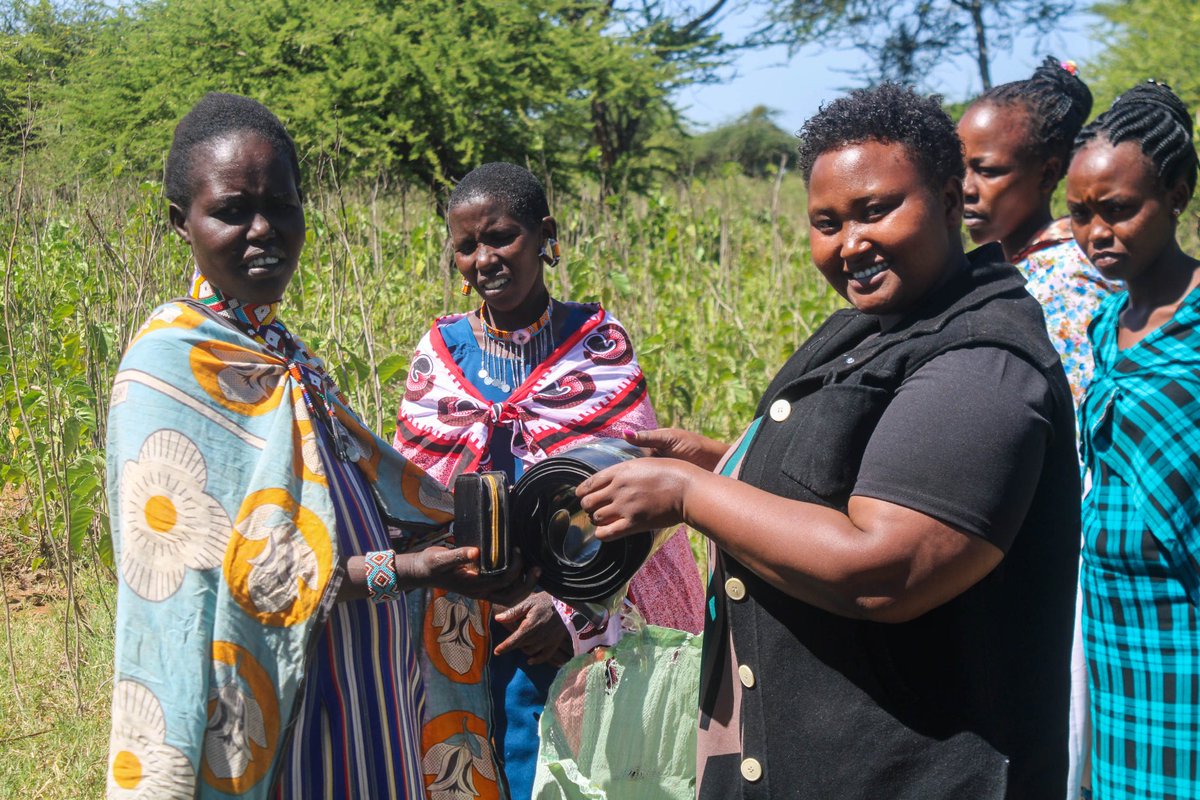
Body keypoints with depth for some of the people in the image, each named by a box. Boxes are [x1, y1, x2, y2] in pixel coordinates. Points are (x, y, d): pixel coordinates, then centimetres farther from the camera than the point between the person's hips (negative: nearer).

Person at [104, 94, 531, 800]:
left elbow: (364, 486, 12)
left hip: (361, 688, 8)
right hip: (268, 705, -8)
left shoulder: (280, 352, 10)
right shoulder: (170, 363, -15)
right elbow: (240, 564, -21)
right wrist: (412, 570, -24)